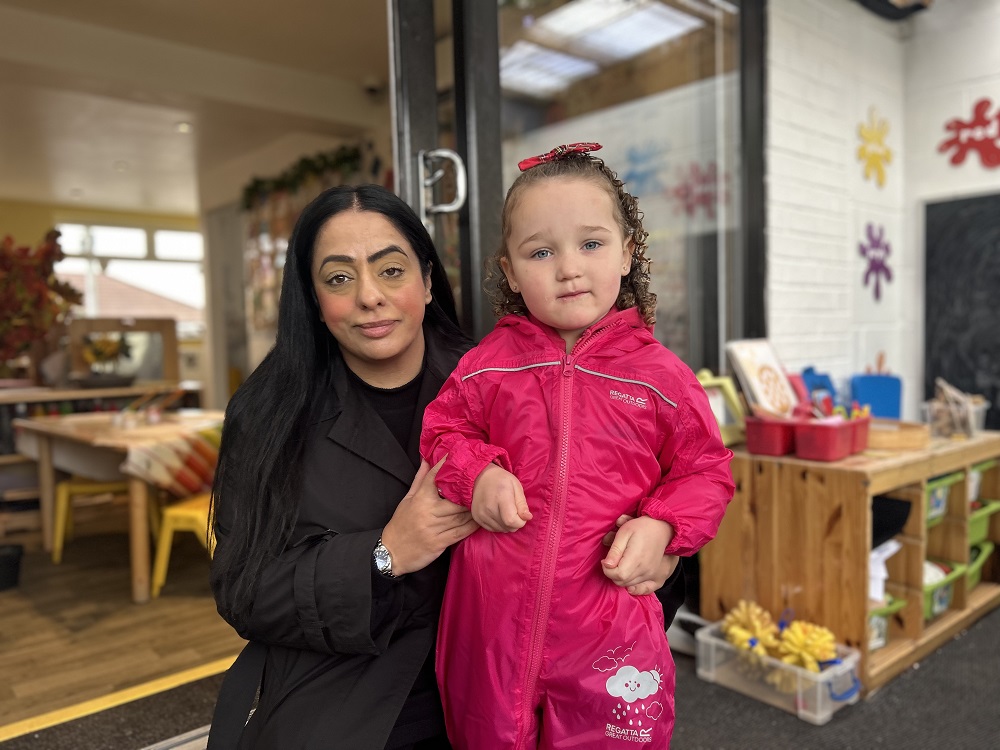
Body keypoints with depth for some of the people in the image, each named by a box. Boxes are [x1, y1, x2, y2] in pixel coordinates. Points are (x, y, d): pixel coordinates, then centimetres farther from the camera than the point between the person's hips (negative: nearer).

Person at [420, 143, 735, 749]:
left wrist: (660, 526, -13)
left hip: (609, 634, -1)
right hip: (490, 627, 2)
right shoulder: (489, 364, -2)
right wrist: (476, 473, -10)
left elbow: (706, 470, 4)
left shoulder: (659, 374, -4)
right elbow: (444, 429, 10)